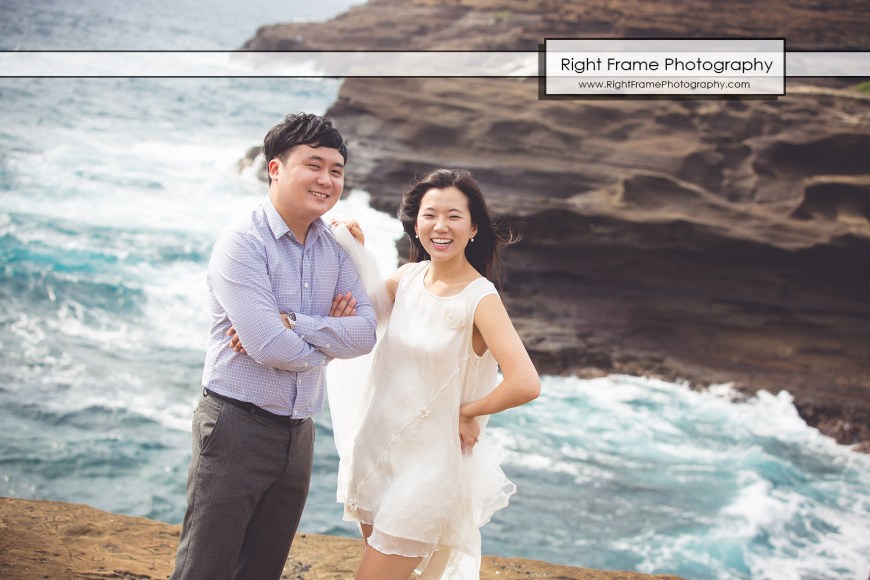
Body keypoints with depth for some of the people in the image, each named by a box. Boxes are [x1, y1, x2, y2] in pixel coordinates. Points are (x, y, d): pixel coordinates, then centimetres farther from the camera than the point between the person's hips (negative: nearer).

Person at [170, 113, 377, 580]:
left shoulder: (336, 250, 7)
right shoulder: (242, 242, -14)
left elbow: (365, 334, -5)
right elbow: (269, 346, -23)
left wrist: (291, 323, -18)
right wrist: (327, 337, -5)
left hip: (298, 431, 7)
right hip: (237, 425, -7)